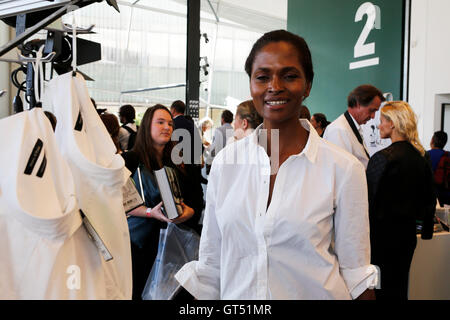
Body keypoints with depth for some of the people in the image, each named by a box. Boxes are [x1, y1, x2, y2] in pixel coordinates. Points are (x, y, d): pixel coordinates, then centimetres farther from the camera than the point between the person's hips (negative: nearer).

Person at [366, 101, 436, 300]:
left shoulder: (383, 157, -17)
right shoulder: (420, 158, 6)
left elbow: (369, 200, -16)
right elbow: (429, 201, 15)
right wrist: (427, 230, 27)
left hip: (383, 233, -7)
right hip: (407, 233, 7)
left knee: (382, 290, 3)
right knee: (399, 287, 17)